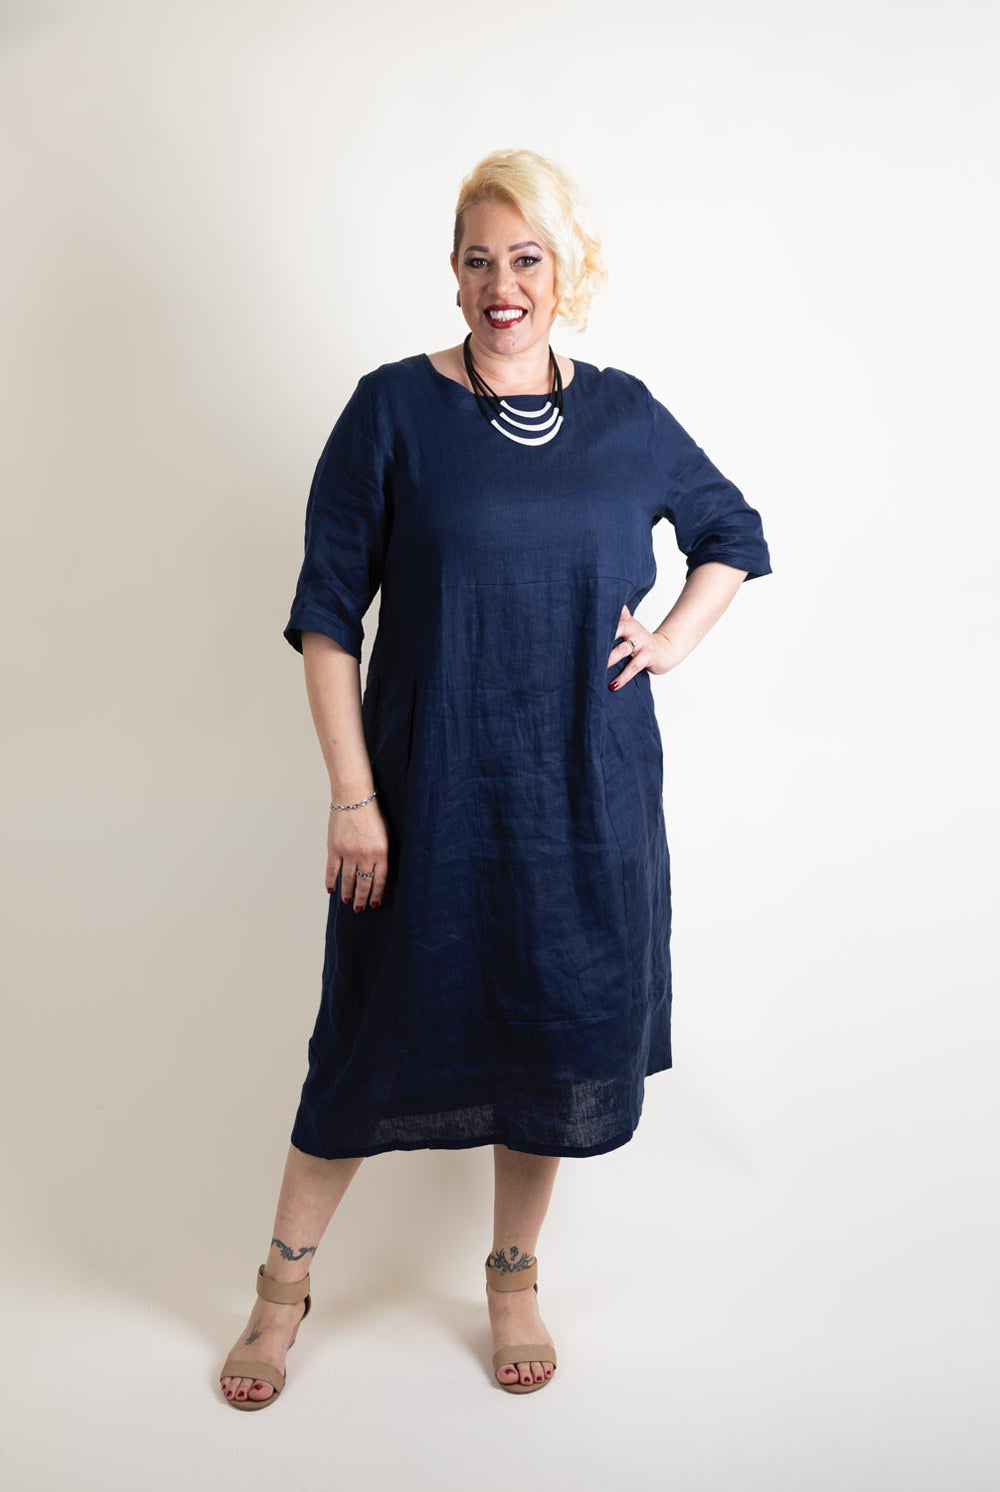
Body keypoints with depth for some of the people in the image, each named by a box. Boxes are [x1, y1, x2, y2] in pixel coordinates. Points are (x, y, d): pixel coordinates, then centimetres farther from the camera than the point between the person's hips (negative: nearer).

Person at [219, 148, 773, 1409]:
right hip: (430, 792, -3)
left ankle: (514, 1279, 36)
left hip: (586, 794, 3)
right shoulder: (395, 407, -5)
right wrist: (353, 796, -12)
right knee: (381, 1033, 7)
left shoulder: (625, 415, 4)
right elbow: (326, 612, -7)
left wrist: (677, 638, 3)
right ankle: (284, 1284, 30)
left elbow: (734, 533, 20)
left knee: (558, 1028, 13)